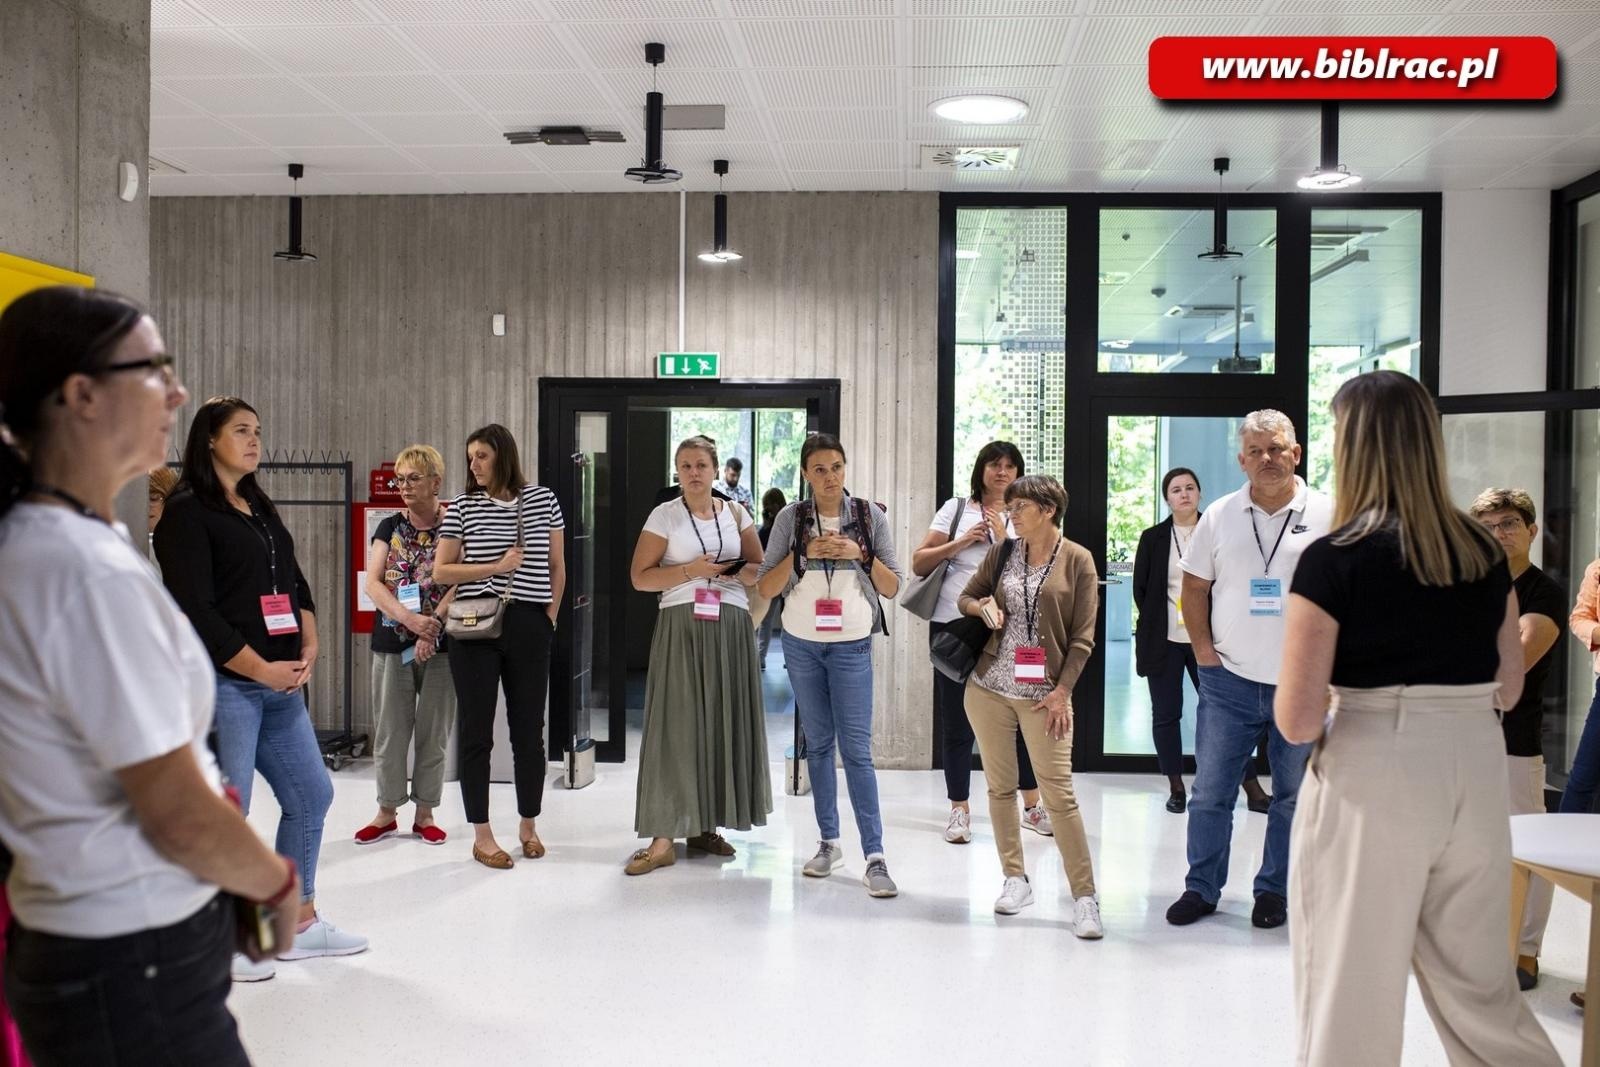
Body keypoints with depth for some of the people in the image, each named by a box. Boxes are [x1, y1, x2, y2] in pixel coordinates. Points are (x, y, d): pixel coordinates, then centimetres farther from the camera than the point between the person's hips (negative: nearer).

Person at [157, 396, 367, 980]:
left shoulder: (261, 509, 17)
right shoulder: (188, 512, -7)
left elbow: (296, 583, 18)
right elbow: (195, 610, -14)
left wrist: (308, 650, 2)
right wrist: (262, 669, -14)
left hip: (282, 686, 8)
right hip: (225, 685, -8)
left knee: (310, 795, 12)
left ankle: (301, 924, 25)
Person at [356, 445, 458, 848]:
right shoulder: (390, 527, 7)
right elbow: (373, 583, -2)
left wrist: (433, 627, -22)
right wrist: (412, 620, -17)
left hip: (440, 645, -2)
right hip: (392, 643, 2)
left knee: (434, 733, 5)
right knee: (389, 731, 6)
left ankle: (425, 814, 17)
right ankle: (387, 812, 19)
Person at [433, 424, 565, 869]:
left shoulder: (543, 500, 6)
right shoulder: (462, 506, 4)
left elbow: (557, 567, 12)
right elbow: (441, 571, 0)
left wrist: (550, 615, 3)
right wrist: (499, 566, -8)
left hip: (528, 627, 1)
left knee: (529, 728, 7)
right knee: (476, 730, 2)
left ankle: (528, 825, 23)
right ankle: (481, 835, 11)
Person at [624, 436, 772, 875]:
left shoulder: (736, 514, 10)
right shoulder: (664, 515, 1)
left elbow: (762, 570, 14)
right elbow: (641, 577, -2)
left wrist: (739, 572, -8)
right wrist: (691, 570, -14)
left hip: (731, 627, 3)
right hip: (681, 627, -3)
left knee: (724, 723, 4)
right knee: (676, 725, -7)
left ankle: (705, 826, 18)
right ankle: (663, 838, -6)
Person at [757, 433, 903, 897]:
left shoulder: (870, 516, 0)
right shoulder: (791, 519, 1)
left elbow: (892, 587, 2)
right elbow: (766, 587, -2)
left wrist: (861, 554, -14)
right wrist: (803, 552, -15)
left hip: (851, 646, -2)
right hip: (802, 645, 2)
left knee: (857, 749, -7)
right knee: (818, 745, 9)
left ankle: (874, 857, -7)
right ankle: (829, 843, 19)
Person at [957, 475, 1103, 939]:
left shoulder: (1077, 560, -2)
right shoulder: (1002, 552, 7)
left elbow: (1082, 636, -3)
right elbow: (966, 596, 17)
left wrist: (1062, 690, -9)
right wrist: (983, 607, -6)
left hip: (1044, 693, -4)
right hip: (989, 688, 4)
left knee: (1058, 793, -7)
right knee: (1000, 787, 9)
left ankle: (1085, 896, -1)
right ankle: (1016, 879, 23)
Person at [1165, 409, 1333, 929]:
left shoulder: (1327, 515, -3)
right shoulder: (1220, 516, 3)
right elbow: (1194, 586, 10)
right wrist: (1204, 649, 0)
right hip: (1229, 678, 1)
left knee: (1294, 797, 10)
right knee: (1210, 791, 7)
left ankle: (1275, 891, 25)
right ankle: (1201, 888, 20)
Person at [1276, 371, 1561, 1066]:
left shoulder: (1334, 560, -12)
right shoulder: (1483, 552, 5)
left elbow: (1296, 721, -14)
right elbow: (1509, 689, 16)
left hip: (1374, 777, -5)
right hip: (1476, 768, 6)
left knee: (1353, 987, 8)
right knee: (1477, 981, 19)